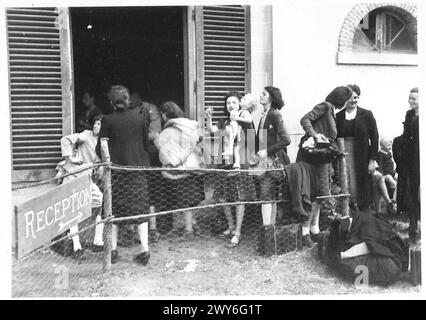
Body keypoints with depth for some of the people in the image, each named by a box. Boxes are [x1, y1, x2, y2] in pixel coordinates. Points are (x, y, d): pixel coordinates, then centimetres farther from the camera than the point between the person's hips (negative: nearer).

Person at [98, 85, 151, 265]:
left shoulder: (108, 120, -1)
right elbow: (146, 145, 8)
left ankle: (113, 250, 10)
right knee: (140, 209, 6)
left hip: (116, 169, -1)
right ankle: (144, 249, 2)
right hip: (137, 168, 1)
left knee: (114, 210, 8)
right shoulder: (139, 120, 5)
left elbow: (103, 146, -8)